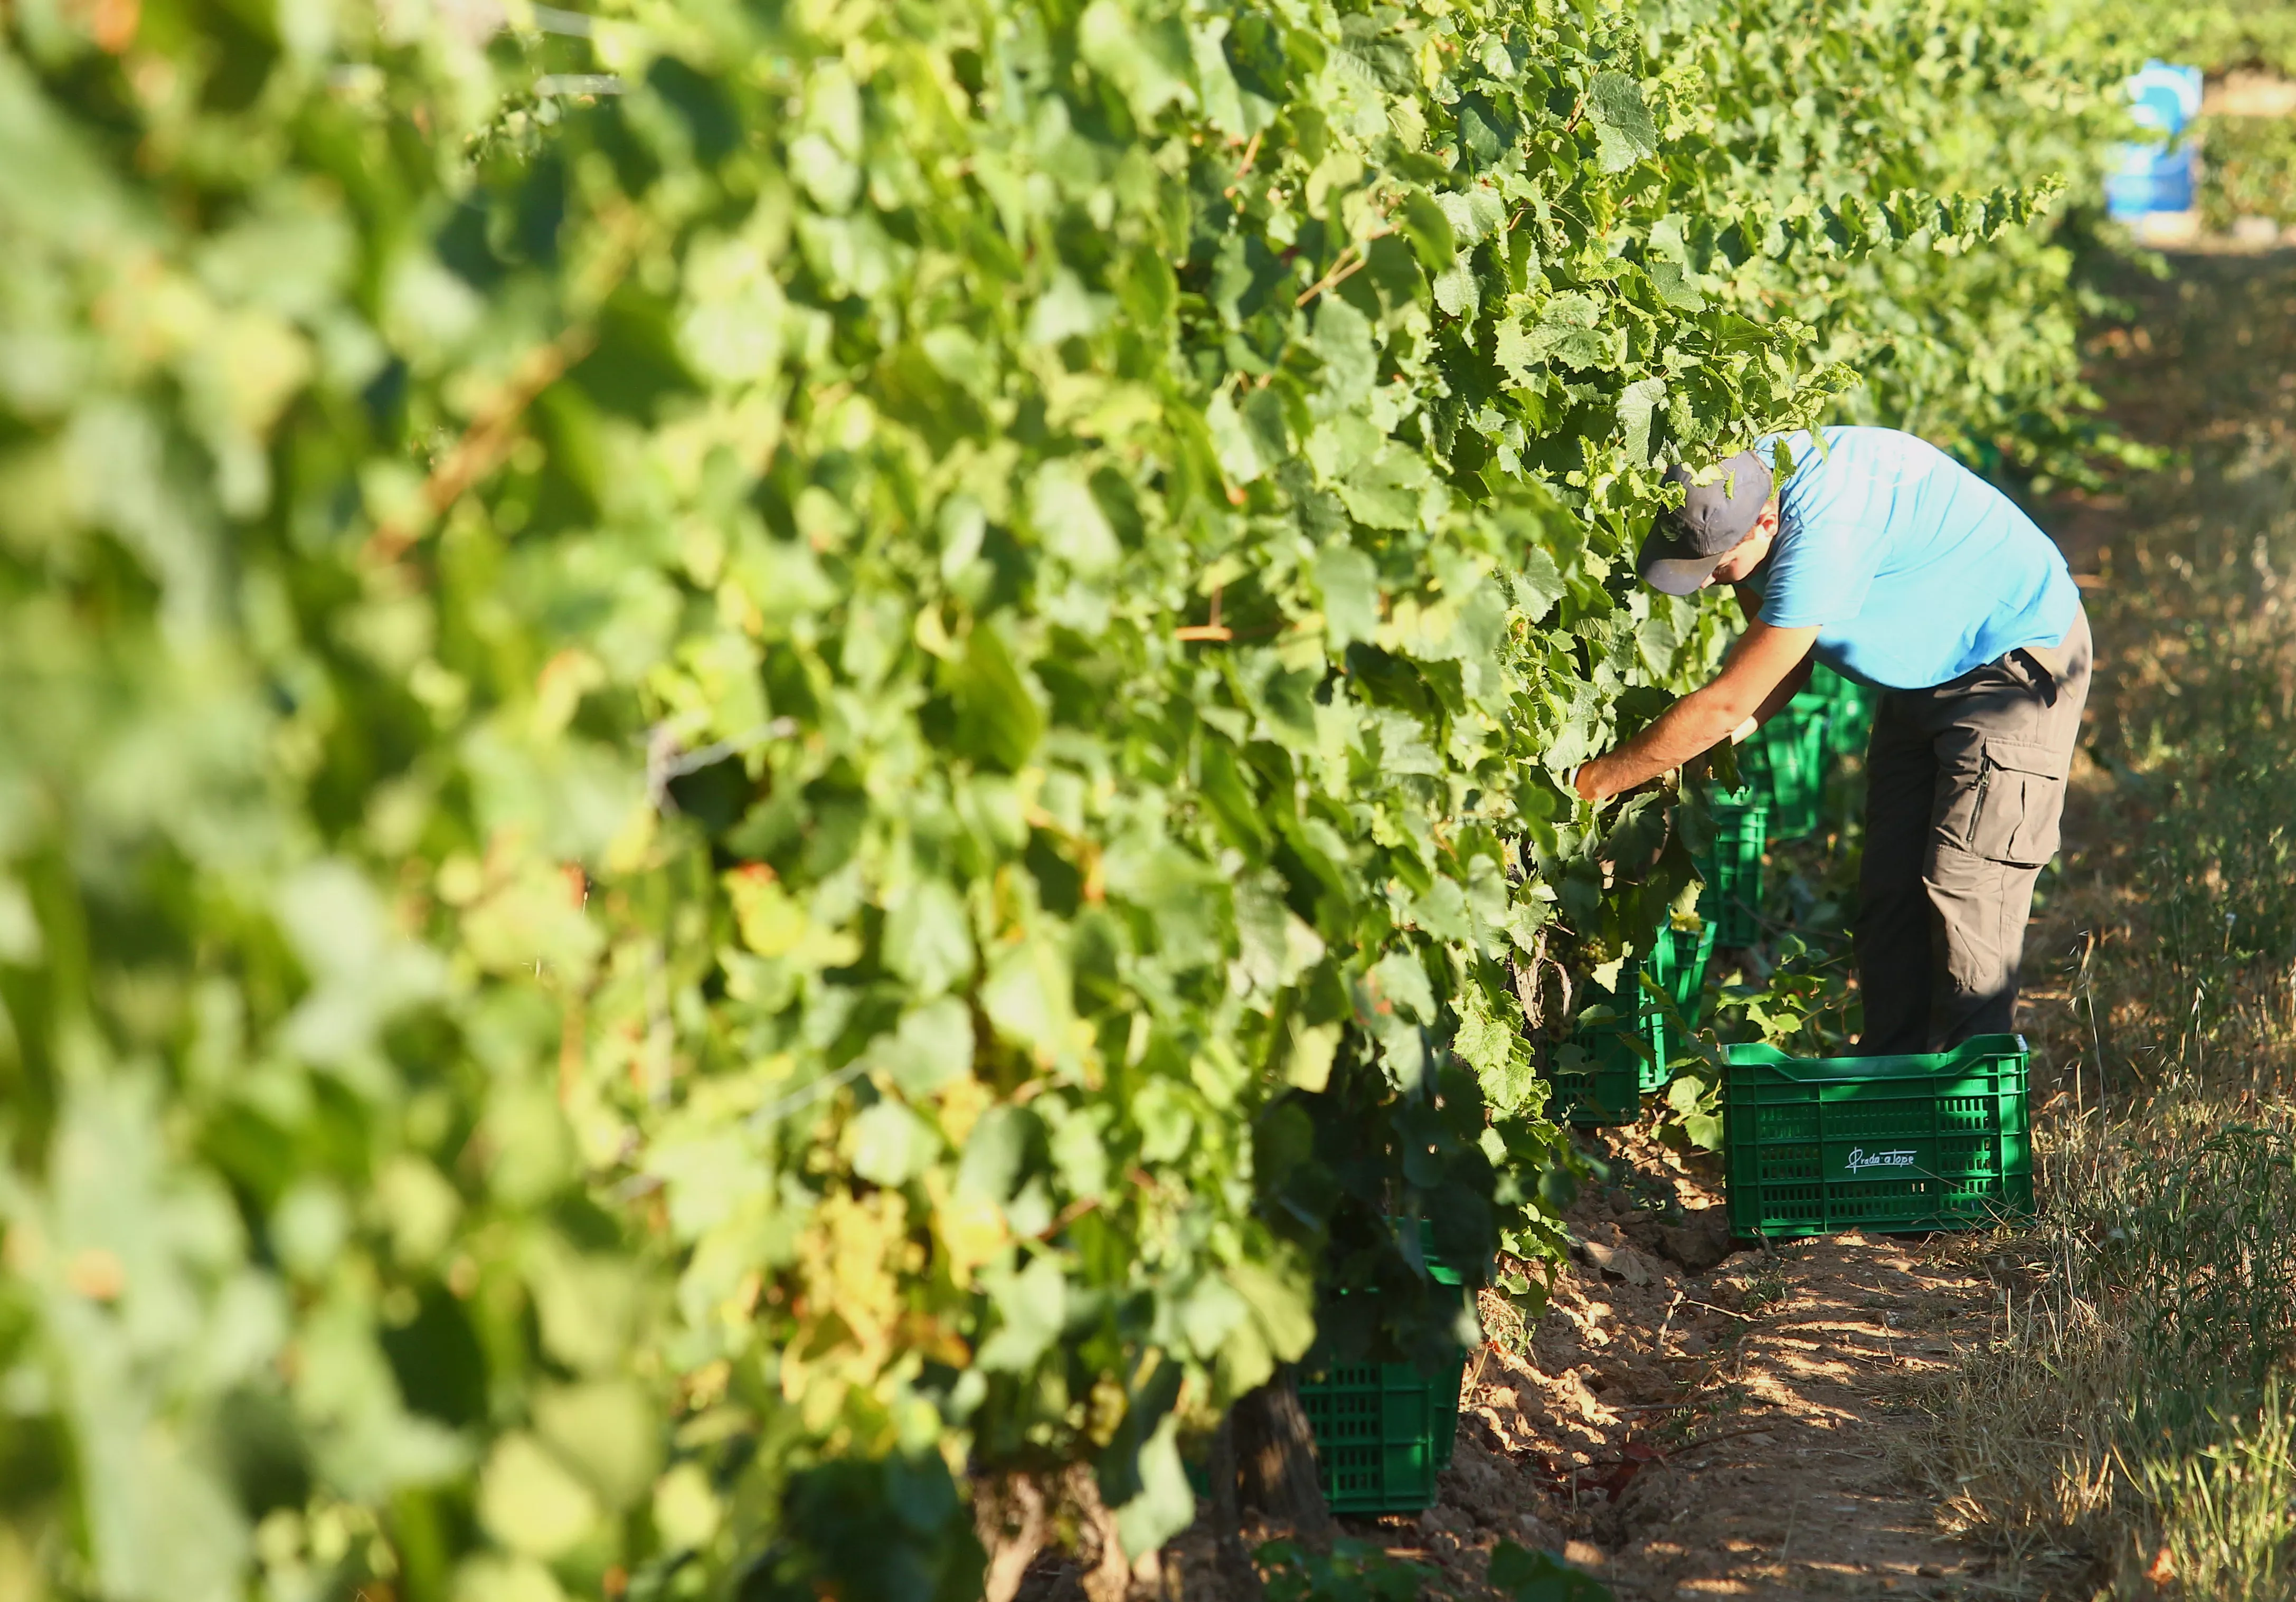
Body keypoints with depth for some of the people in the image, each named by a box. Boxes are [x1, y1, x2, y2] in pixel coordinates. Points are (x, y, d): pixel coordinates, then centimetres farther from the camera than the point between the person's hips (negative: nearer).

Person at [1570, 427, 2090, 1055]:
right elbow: (1780, 661, 3)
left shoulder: (1825, 534, -38)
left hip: (2016, 661, -9)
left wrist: (1595, 781, -23)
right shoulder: (1736, 486, -11)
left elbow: (1726, 705, -31)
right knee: (1890, 893, 5)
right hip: (1927, 672, 9)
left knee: (1965, 891, -14)